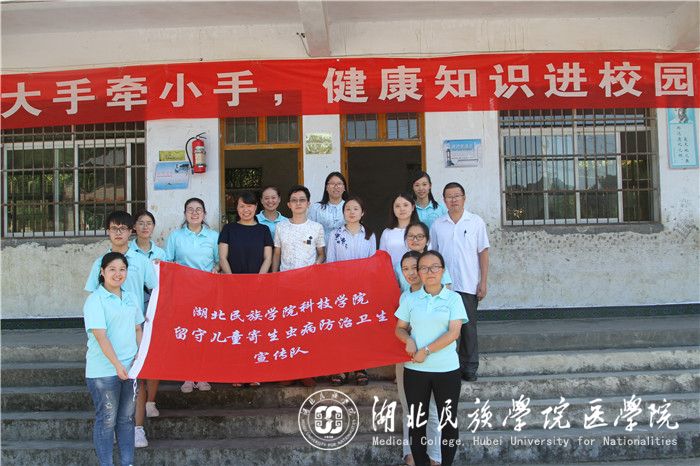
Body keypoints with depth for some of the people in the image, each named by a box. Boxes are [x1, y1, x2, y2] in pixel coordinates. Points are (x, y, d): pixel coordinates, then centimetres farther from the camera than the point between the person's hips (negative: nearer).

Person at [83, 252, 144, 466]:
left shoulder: (132, 298, 10)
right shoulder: (95, 300, -10)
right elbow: (101, 336, -17)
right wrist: (117, 365, -23)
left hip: (130, 368, 6)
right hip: (104, 371, -6)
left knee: (127, 418, 14)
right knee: (107, 421, 3)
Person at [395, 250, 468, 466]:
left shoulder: (453, 298, -2)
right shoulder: (410, 299, 5)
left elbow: (454, 333, -10)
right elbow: (399, 328, 10)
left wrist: (426, 351, -15)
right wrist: (408, 339, -12)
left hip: (447, 369, -2)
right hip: (415, 369, 2)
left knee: (449, 421, 5)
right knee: (417, 421, 8)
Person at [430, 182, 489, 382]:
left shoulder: (476, 222, 1)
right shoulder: (437, 225, 5)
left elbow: (483, 253, 2)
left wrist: (483, 283, -3)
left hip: (469, 285, -1)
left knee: (468, 326, 5)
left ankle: (469, 366, 17)